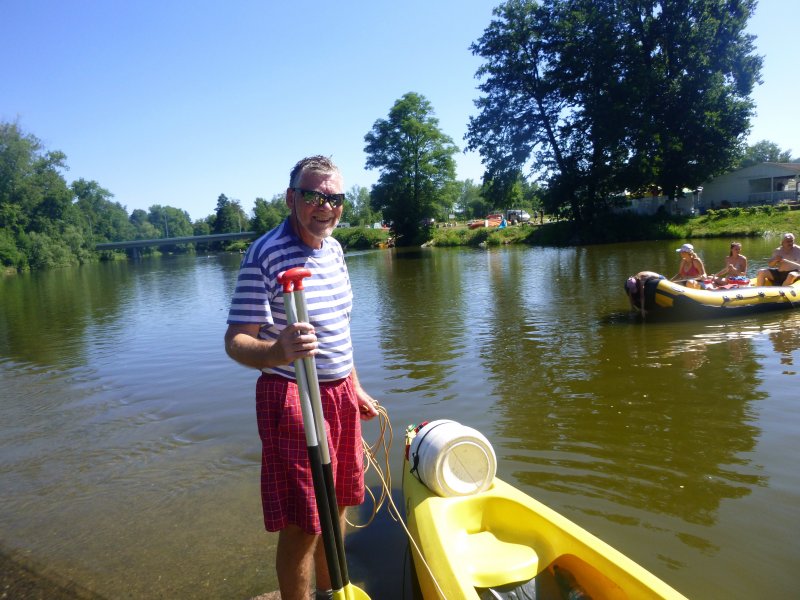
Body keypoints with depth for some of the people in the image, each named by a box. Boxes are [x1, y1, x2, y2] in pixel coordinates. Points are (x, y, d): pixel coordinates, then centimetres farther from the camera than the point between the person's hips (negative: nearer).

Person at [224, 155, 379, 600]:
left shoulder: (334, 248, 8)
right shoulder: (266, 255, -16)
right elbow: (236, 341, -20)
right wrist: (277, 352, -41)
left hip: (340, 394, 8)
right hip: (293, 399, -7)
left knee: (336, 507, 19)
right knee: (302, 525, 2)